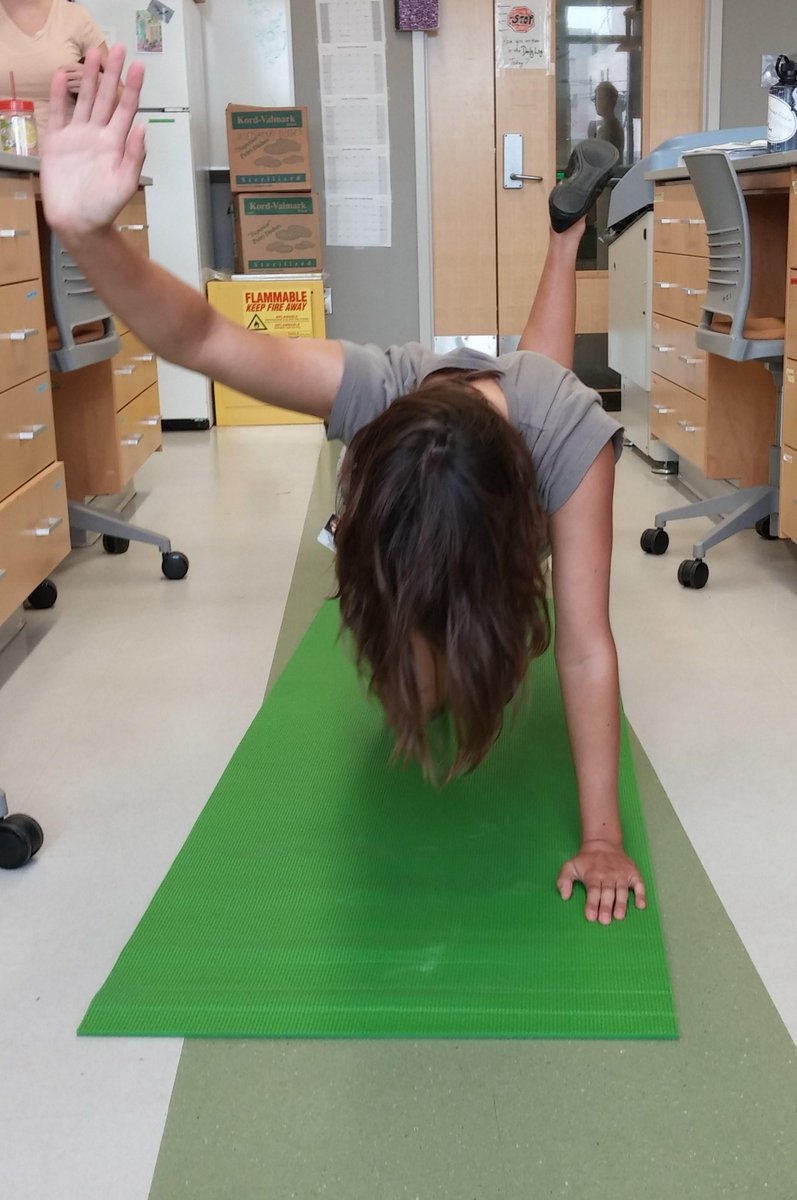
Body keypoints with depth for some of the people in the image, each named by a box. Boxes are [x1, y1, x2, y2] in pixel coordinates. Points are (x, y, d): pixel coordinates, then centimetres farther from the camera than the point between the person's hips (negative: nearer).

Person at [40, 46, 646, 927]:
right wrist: (85, 232, -84)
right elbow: (200, 339, -62)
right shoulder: (368, 389, -49)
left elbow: (584, 645, -49)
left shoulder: (570, 439, -52)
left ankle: (568, 225, 53)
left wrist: (602, 836, -46)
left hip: (536, 405, -2)